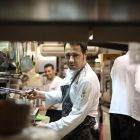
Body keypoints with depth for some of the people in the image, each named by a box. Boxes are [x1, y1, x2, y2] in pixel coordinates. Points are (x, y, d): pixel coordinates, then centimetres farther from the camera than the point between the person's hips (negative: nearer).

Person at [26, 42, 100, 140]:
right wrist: (41, 95, 2)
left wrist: (48, 128, -24)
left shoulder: (88, 80, -25)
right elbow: (62, 94, 16)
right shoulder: (71, 71, 3)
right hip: (69, 129, 8)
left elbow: (77, 116, -26)